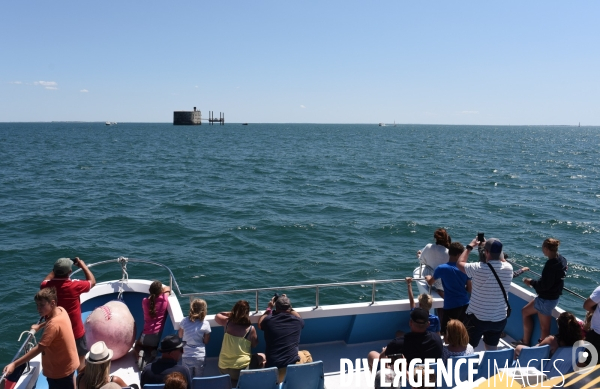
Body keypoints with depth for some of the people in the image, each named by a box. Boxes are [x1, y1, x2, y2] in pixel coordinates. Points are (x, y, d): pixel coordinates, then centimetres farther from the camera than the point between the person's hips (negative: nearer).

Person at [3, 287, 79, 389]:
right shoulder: (61, 310, -6)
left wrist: (14, 364, -32)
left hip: (59, 369, -9)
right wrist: (40, 326, 18)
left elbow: (39, 348, -32)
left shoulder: (54, 325, -32)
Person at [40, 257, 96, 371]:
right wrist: (82, 265, 1)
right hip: (75, 331, -4)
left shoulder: (47, 286, -15)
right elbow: (92, 281, -6)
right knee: (80, 358, 17)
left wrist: (57, 269, 11)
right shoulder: (74, 286, -26)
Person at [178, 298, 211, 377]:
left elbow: (180, 335, 7)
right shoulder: (205, 324, -12)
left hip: (186, 356, 1)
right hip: (199, 357, -1)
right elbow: (206, 341, -2)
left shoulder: (184, 321, -8)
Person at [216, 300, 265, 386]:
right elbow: (255, 345, 2)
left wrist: (230, 313, 14)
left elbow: (217, 316, 16)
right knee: (262, 357, 20)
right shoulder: (250, 329, -14)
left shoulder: (228, 322, -5)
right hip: (241, 369, -4)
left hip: (223, 368, 4)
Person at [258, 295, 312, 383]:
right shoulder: (297, 321, -3)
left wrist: (269, 308, 31)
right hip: (293, 365, 1)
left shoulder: (269, 321, -5)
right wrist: (288, 306, 32)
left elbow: (260, 324, 22)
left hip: (272, 367, -1)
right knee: (306, 354, 30)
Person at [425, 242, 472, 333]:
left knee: (445, 332, 4)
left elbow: (430, 283, 8)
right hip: (465, 305, 5)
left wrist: (428, 277, 31)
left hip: (451, 306, -4)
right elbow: (469, 289, 5)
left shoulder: (441, 268, -10)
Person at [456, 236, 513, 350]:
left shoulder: (479, 268, -22)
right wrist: (489, 246, 16)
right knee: (492, 350, 20)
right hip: (500, 319, 5)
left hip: (477, 318, -4)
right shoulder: (508, 268, -9)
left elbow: (459, 263, -4)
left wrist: (470, 246, 5)